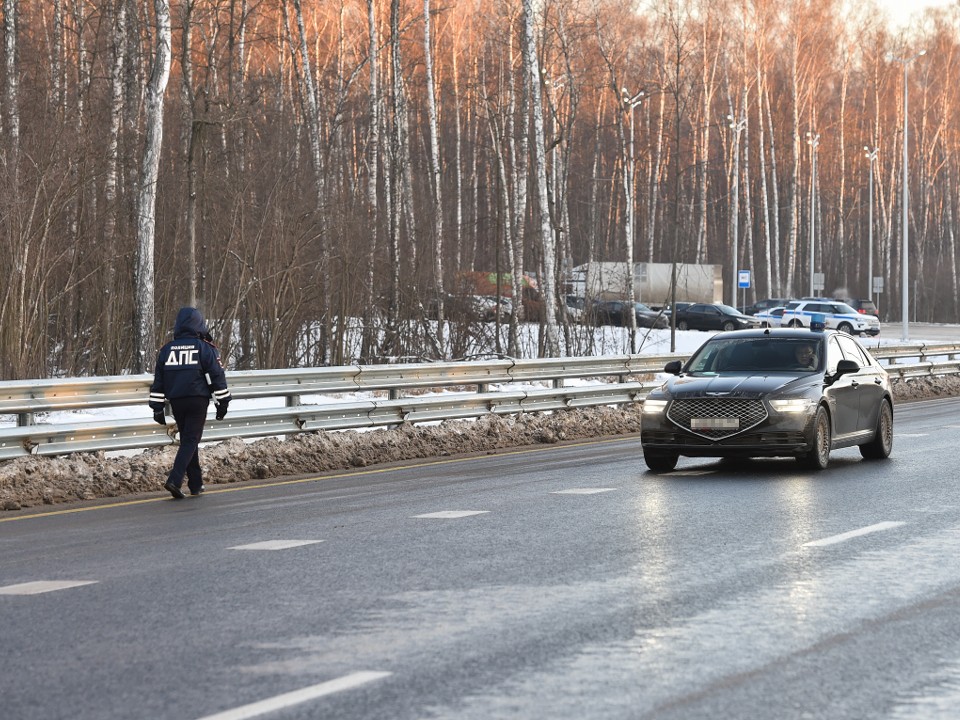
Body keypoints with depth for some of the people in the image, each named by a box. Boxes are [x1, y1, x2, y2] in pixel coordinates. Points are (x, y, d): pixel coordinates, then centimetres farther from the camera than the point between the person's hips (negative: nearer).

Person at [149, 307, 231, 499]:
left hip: (176, 402, 4)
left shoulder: (166, 349, 9)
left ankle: (196, 483, 19)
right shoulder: (205, 348, -4)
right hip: (198, 400, -4)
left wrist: (157, 407, 15)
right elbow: (216, 376, -4)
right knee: (191, 440, -4)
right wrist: (222, 402, 4)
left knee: (188, 440, 16)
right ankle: (175, 480, -20)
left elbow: (158, 381, 11)